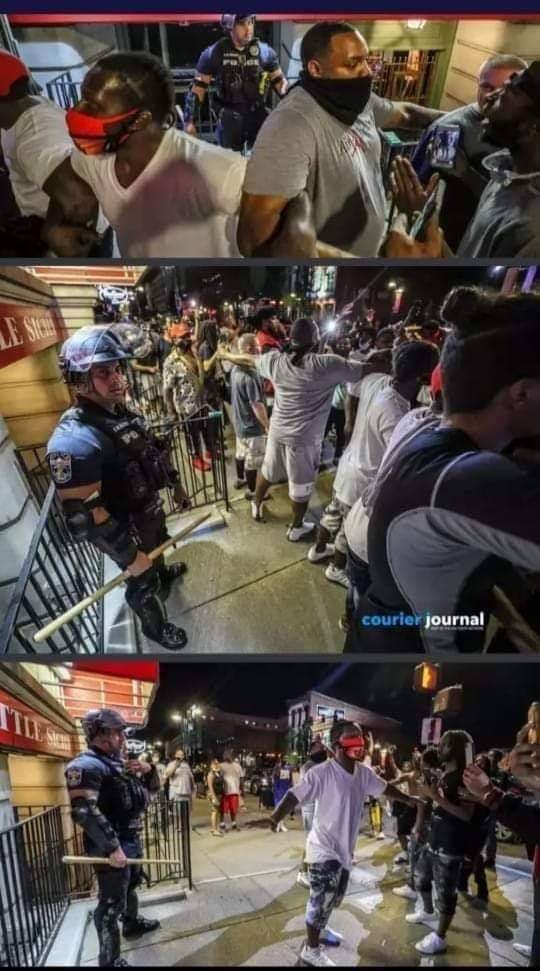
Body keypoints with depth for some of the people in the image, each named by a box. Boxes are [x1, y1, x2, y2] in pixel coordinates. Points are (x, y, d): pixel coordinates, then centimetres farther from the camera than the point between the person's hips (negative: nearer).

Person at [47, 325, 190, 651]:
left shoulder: (122, 412, -6)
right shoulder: (75, 440, -35)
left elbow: (153, 453, 11)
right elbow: (84, 515, -34)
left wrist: (175, 483, 20)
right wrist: (130, 557, -28)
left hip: (150, 507, 8)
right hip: (126, 527, -8)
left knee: (158, 549, 35)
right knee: (142, 579, 16)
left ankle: (163, 575, 67)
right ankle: (156, 626, 44)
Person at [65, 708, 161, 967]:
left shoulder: (119, 762, 11)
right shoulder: (86, 766, -19)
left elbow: (151, 790, 19)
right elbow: (84, 812, -29)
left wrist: (148, 770, -3)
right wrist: (112, 847, -31)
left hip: (132, 842, 10)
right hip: (112, 847, -9)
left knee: (131, 886, 27)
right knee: (112, 903, -3)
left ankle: (132, 922, 49)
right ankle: (110, 961, 9)